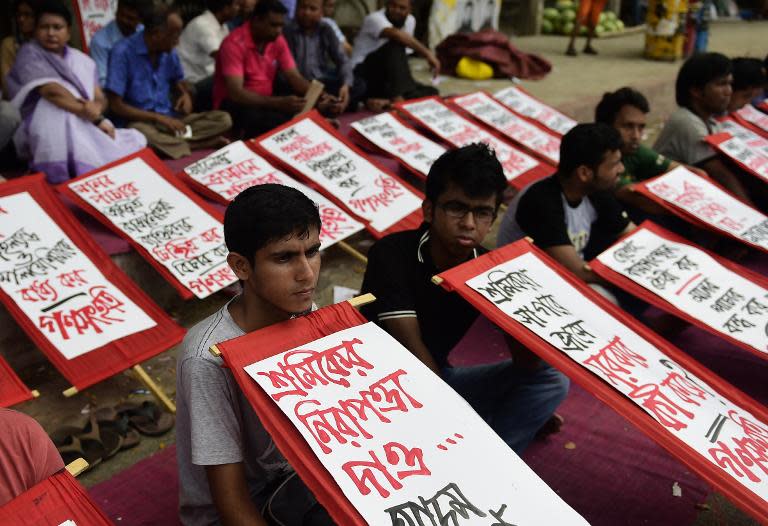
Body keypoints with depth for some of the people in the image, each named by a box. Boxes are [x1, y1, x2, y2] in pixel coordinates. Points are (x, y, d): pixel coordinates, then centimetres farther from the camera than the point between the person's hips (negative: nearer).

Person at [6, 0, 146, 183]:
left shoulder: (83, 61, 19)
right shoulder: (29, 53, 1)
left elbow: (100, 99, 11)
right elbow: (52, 91, -15)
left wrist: (95, 107, -16)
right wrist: (96, 118, -19)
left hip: (86, 127, 5)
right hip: (47, 128, -4)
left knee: (135, 141, -15)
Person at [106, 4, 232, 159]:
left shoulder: (169, 52, 5)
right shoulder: (123, 52, -13)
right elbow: (116, 106, -14)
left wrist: (185, 94, 1)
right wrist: (158, 118, -18)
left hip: (170, 119, 6)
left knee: (223, 119, -13)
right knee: (141, 132, -42)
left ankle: (175, 143, -29)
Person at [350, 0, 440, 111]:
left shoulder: (410, 21, 5)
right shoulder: (375, 18, -16)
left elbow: (399, 59, 6)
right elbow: (396, 35, -37)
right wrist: (427, 53, -43)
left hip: (385, 78, 7)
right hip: (363, 74, -7)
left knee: (431, 93, -9)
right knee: (396, 45, -31)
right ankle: (397, 97, -34)